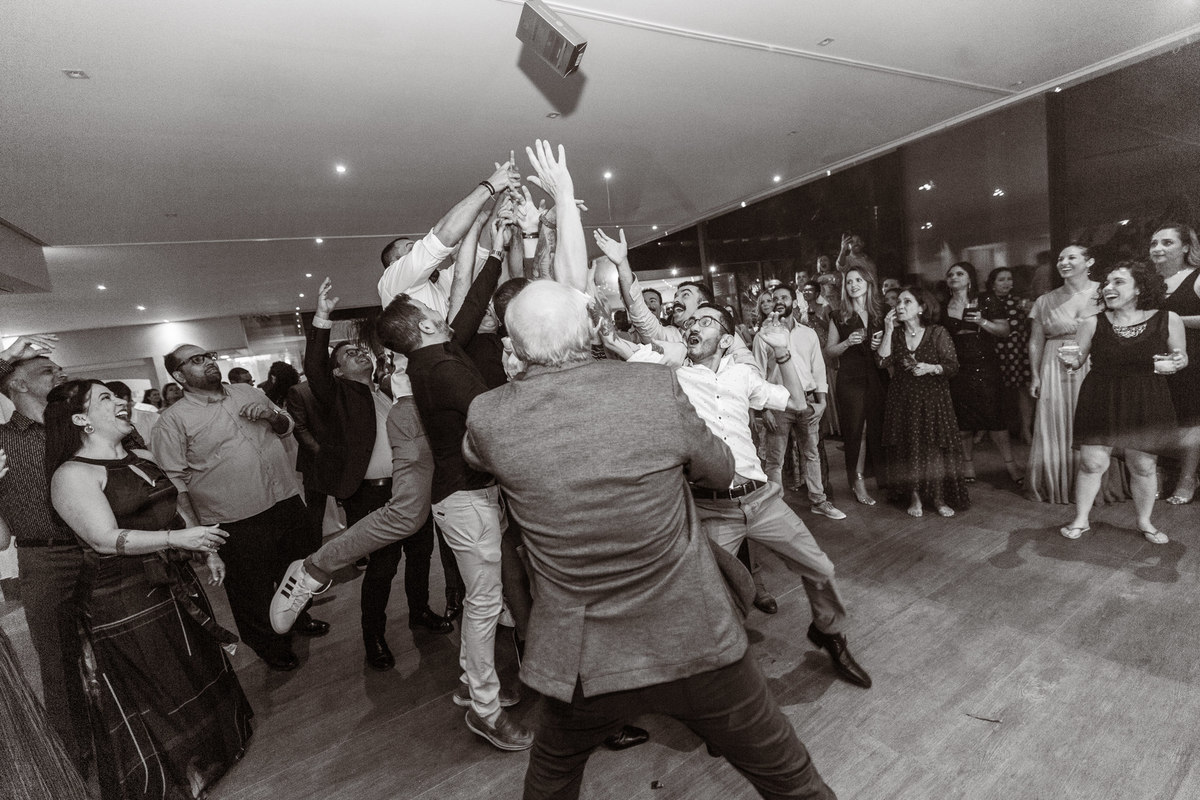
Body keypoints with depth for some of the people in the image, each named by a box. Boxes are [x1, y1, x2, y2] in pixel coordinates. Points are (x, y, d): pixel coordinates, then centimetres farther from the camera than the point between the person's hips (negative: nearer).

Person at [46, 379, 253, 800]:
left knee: (199, 674, 22)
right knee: (146, 700, 8)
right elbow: (107, 539, -23)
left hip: (175, 587, 8)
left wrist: (208, 552, 10)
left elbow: (176, 508, 15)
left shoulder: (141, 458, 9)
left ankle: (201, 764, 45)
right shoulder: (73, 474, -15)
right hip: (124, 604, -8)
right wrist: (177, 538, -32)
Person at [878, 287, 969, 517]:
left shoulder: (937, 333, -4)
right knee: (908, 448, 4)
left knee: (936, 448, 0)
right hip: (903, 399, 2)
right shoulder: (896, 334, 5)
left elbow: (953, 365, -4)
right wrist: (888, 330, -13)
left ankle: (939, 498, 16)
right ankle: (915, 497, 16)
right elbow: (883, 361, -10)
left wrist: (930, 368, -22)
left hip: (932, 397, -2)